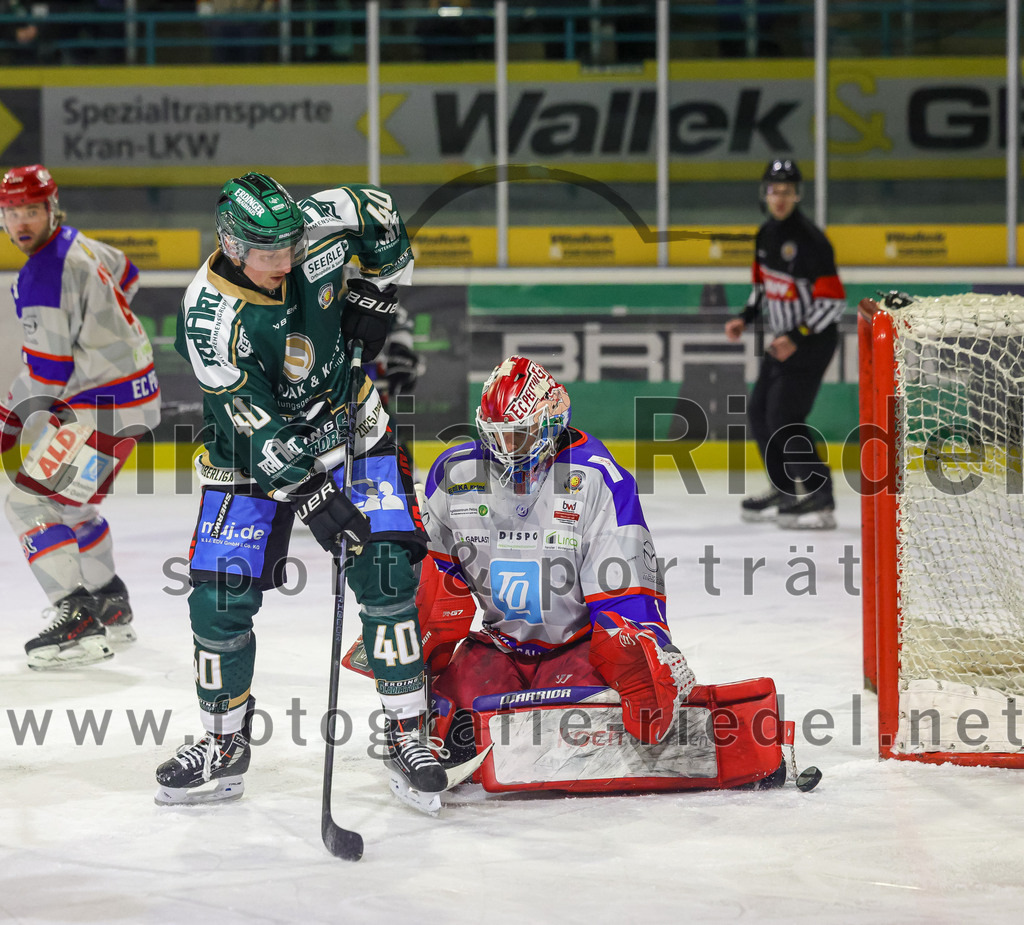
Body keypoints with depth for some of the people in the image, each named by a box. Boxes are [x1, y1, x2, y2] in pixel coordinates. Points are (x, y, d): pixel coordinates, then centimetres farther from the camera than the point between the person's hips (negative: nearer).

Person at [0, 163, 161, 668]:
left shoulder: (44, 276, -21)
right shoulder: (74, 244, 9)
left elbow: (45, 371, -20)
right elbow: (124, 273, 31)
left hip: (102, 406, -10)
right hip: (129, 387, 11)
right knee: (68, 500, 25)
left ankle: (78, 622, -19)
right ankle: (111, 607, 35)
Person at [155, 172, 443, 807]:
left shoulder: (319, 229, -19)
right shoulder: (209, 316, -27)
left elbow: (381, 216, 4)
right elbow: (256, 429, -27)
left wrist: (374, 294, -2)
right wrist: (313, 497, -32)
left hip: (349, 428, 2)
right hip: (255, 453, -2)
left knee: (385, 571, -11)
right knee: (221, 598, -6)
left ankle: (408, 735, -1)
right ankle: (224, 745, 14)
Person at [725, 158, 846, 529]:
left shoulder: (809, 239, -21)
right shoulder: (766, 234, 6)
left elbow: (834, 300, -23)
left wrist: (798, 338, -26)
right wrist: (745, 317, 9)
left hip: (812, 341, -9)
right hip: (783, 340, 9)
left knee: (784, 420, -14)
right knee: (759, 411, 15)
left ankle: (819, 502, -10)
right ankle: (785, 491, 29)